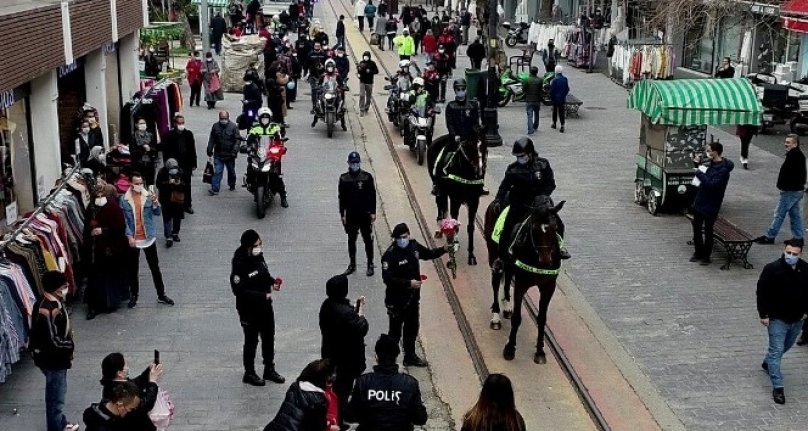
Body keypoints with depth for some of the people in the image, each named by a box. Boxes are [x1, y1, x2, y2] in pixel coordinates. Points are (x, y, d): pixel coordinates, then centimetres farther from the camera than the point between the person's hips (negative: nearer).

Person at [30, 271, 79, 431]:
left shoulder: (53, 302, 1)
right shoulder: (47, 310, -29)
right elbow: (51, 341, -28)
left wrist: (67, 336, 2)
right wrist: (70, 345, -14)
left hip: (57, 357, 10)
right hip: (52, 359, -10)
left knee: (59, 392, 25)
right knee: (55, 396, 5)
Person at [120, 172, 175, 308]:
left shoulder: (148, 196, -3)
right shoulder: (124, 199, -6)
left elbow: (157, 213, -12)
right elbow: (123, 220, -6)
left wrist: (155, 202, -31)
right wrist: (129, 236, -16)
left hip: (149, 238, 1)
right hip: (133, 239, -1)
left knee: (155, 267, 8)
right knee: (133, 269, 11)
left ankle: (161, 295, 18)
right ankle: (134, 296, 24)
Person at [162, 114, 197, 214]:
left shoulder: (189, 134, 3)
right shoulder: (169, 135, -5)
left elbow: (193, 150, 6)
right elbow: (165, 152, -4)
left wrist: (193, 164, 5)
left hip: (186, 165, 2)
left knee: (187, 186, 9)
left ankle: (188, 205, 19)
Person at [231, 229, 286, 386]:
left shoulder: (258, 256, -3)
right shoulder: (240, 265, -26)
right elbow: (240, 291, -27)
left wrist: (272, 282, -6)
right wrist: (263, 295, -27)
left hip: (265, 305, 7)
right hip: (249, 310, -7)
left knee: (269, 338, 19)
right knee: (251, 341, 10)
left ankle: (269, 369, 37)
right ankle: (249, 374, 29)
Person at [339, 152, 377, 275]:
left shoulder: (367, 177, -6)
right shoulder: (344, 178, -2)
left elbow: (372, 195, -2)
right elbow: (342, 198, 3)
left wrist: (373, 212, -4)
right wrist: (342, 214, 2)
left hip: (365, 214, -2)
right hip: (351, 215, 2)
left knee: (368, 240, 5)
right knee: (351, 240, 11)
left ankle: (370, 264, 15)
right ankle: (352, 264, 24)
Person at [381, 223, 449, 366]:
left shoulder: (413, 245, -3)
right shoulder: (390, 255, -23)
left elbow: (428, 254, 16)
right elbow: (388, 279, -28)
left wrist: (443, 249, 1)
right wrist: (408, 283, -32)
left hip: (413, 297, 7)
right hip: (397, 300, -7)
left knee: (412, 329, 22)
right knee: (395, 332, 4)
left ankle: (410, 357, 40)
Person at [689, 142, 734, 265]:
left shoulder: (723, 169, -19)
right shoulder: (710, 163, 6)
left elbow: (712, 184, -27)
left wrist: (700, 174, -22)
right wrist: (699, 166, 4)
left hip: (710, 206, -8)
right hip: (699, 202, 8)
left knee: (708, 231, 4)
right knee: (697, 228, 16)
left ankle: (706, 256, 16)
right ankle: (698, 253, 29)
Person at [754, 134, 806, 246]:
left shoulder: (792, 156, -21)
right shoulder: (800, 155, 11)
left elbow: (785, 173, -24)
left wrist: (781, 186, -11)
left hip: (790, 191, -10)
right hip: (797, 190, 10)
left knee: (779, 213, -2)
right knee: (795, 214, 14)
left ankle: (769, 236, 5)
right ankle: (798, 237, 18)